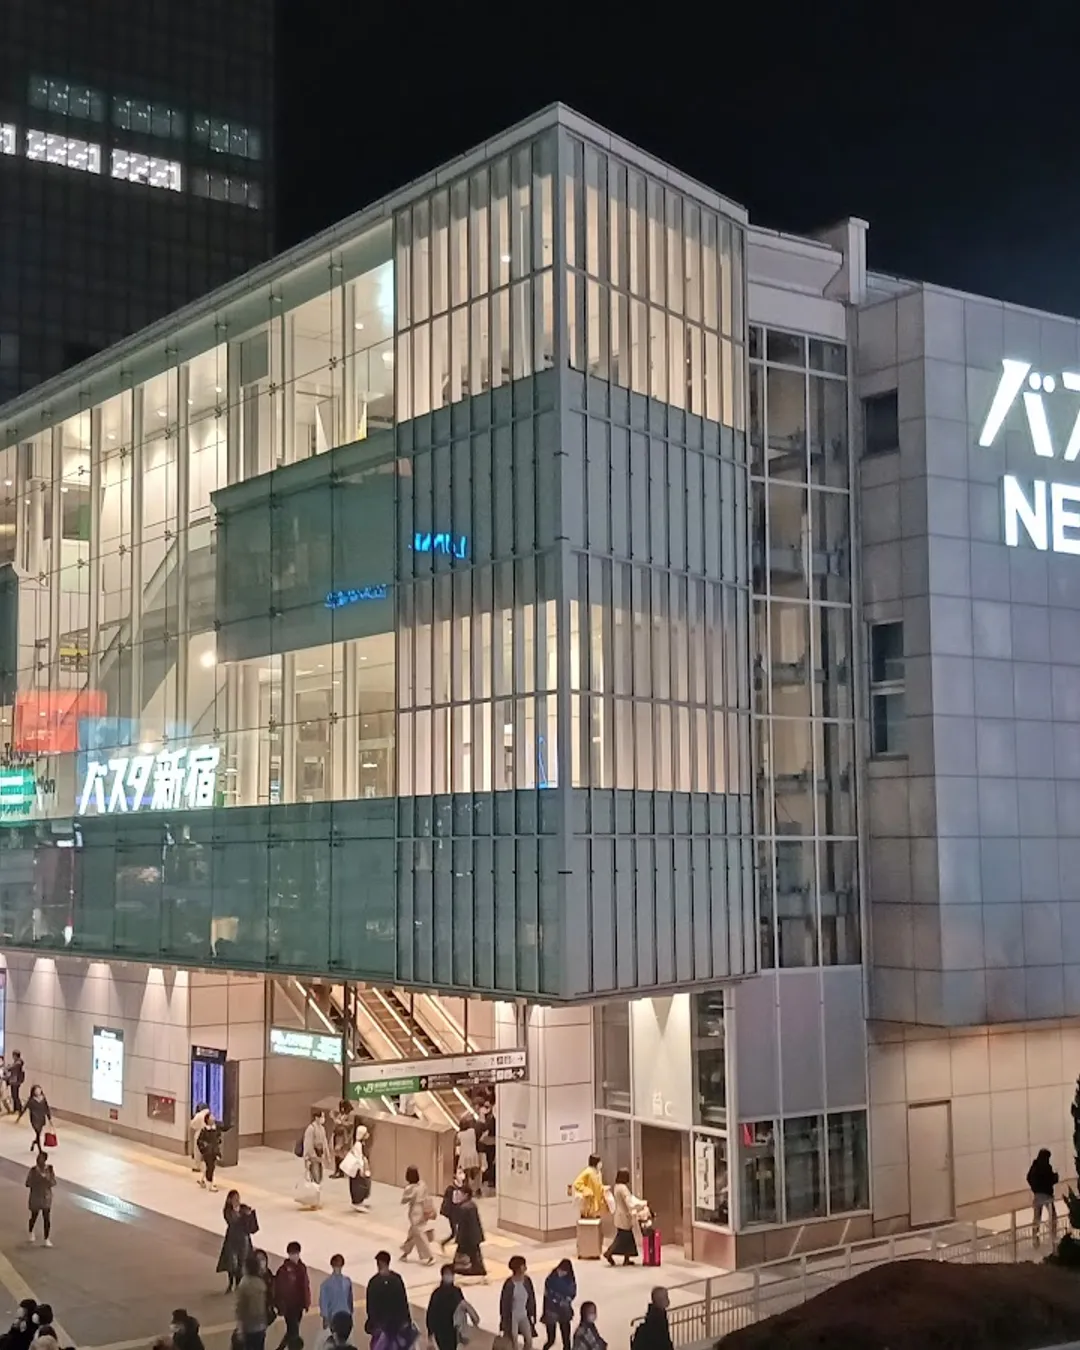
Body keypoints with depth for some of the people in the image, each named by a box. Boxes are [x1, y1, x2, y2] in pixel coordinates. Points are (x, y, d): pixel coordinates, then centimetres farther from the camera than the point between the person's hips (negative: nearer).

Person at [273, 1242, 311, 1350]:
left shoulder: (302, 1267, 2)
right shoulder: (283, 1269, -15)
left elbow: (306, 1286, 8)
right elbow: (278, 1289, -13)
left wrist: (306, 1303, 7)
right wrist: (280, 1306, -13)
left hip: (299, 1304, 6)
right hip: (288, 1305, -6)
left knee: (293, 1330, 16)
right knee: (293, 1331, -4)